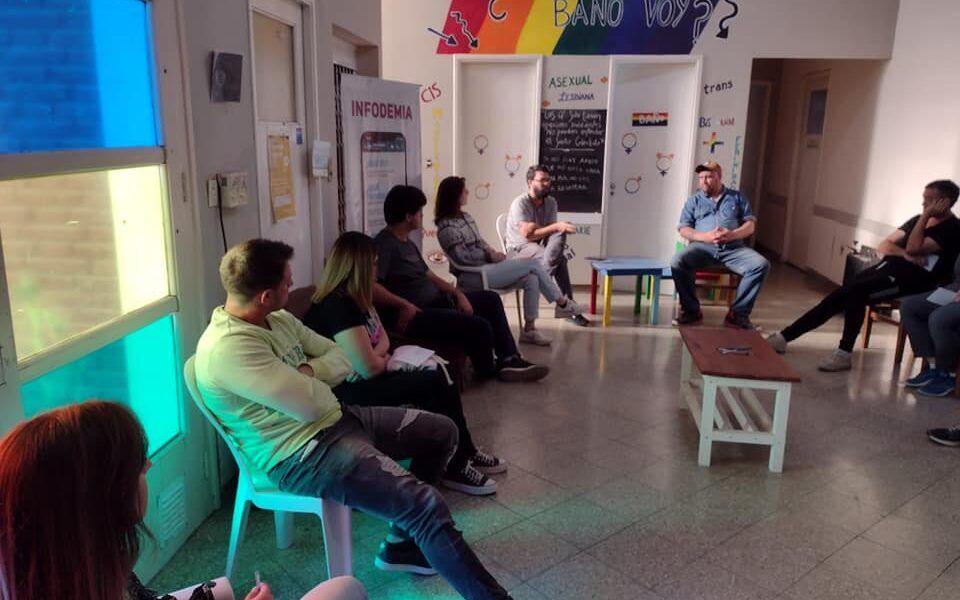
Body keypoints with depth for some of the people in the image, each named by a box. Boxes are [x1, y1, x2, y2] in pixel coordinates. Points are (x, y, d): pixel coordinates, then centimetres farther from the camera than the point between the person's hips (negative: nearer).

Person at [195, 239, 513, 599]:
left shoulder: (278, 320, 6)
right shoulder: (228, 347, -24)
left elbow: (342, 359, 9)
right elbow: (311, 404, -28)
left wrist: (307, 372, -13)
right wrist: (312, 376, -4)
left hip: (336, 418, 10)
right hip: (303, 453, -10)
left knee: (442, 431, 16)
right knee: (425, 505, -23)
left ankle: (402, 545, 24)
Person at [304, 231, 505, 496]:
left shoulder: (355, 298, 8)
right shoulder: (338, 307, -23)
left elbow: (383, 338, 14)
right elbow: (368, 369, -25)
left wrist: (375, 356, -9)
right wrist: (384, 360, -2)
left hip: (362, 381, 10)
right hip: (349, 393, -10)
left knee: (440, 375, 2)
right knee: (437, 383, -14)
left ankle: (465, 452, 14)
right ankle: (454, 467, -1)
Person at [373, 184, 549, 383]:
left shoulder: (407, 243, 16)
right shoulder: (384, 244, -17)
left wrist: (458, 294, 3)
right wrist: (404, 305, -28)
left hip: (436, 302, 12)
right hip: (413, 315, -11)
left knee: (491, 299, 17)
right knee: (480, 326, -23)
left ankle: (510, 360, 13)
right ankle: (488, 368, 11)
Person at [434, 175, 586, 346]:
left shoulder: (465, 217, 15)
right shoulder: (447, 227, -13)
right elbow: (463, 257, -18)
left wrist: (491, 251, -2)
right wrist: (490, 256, -12)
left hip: (485, 267, 9)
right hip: (472, 275, -9)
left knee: (531, 279, -14)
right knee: (534, 264, -14)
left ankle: (529, 330, -8)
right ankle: (562, 304, 1)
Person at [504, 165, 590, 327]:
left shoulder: (551, 202, 4)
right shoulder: (520, 203, -15)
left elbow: (551, 233, -3)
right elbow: (528, 235, -24)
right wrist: (556, 226, -29)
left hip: (539, 248, 6)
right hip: (518, 250, -6)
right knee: (558, 257, -32)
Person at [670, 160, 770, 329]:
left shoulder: (737, 197, 19)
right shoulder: (694, 200, 17)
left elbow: (750, 224, 10)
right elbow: (683, 229, 7)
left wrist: (732, 235, -11)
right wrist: (705, 236, -12)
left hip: (734, 247, 1)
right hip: (703, 246, -1)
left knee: (761, 265, -26)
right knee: (677, 263, -31)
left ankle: (738, 313, -16)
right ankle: (691, 310, -12)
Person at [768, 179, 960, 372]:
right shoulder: (919, 220, 21)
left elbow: (913, 248, -17)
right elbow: (883, 245, 13)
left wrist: (926, 215, -9)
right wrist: (905, 254, -8)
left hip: (911, 278, -7)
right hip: (887, 267, 7)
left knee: (855, 291, -31)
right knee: (836, 297, -10)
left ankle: (844, 354, -26)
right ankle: (784, 336, -12)